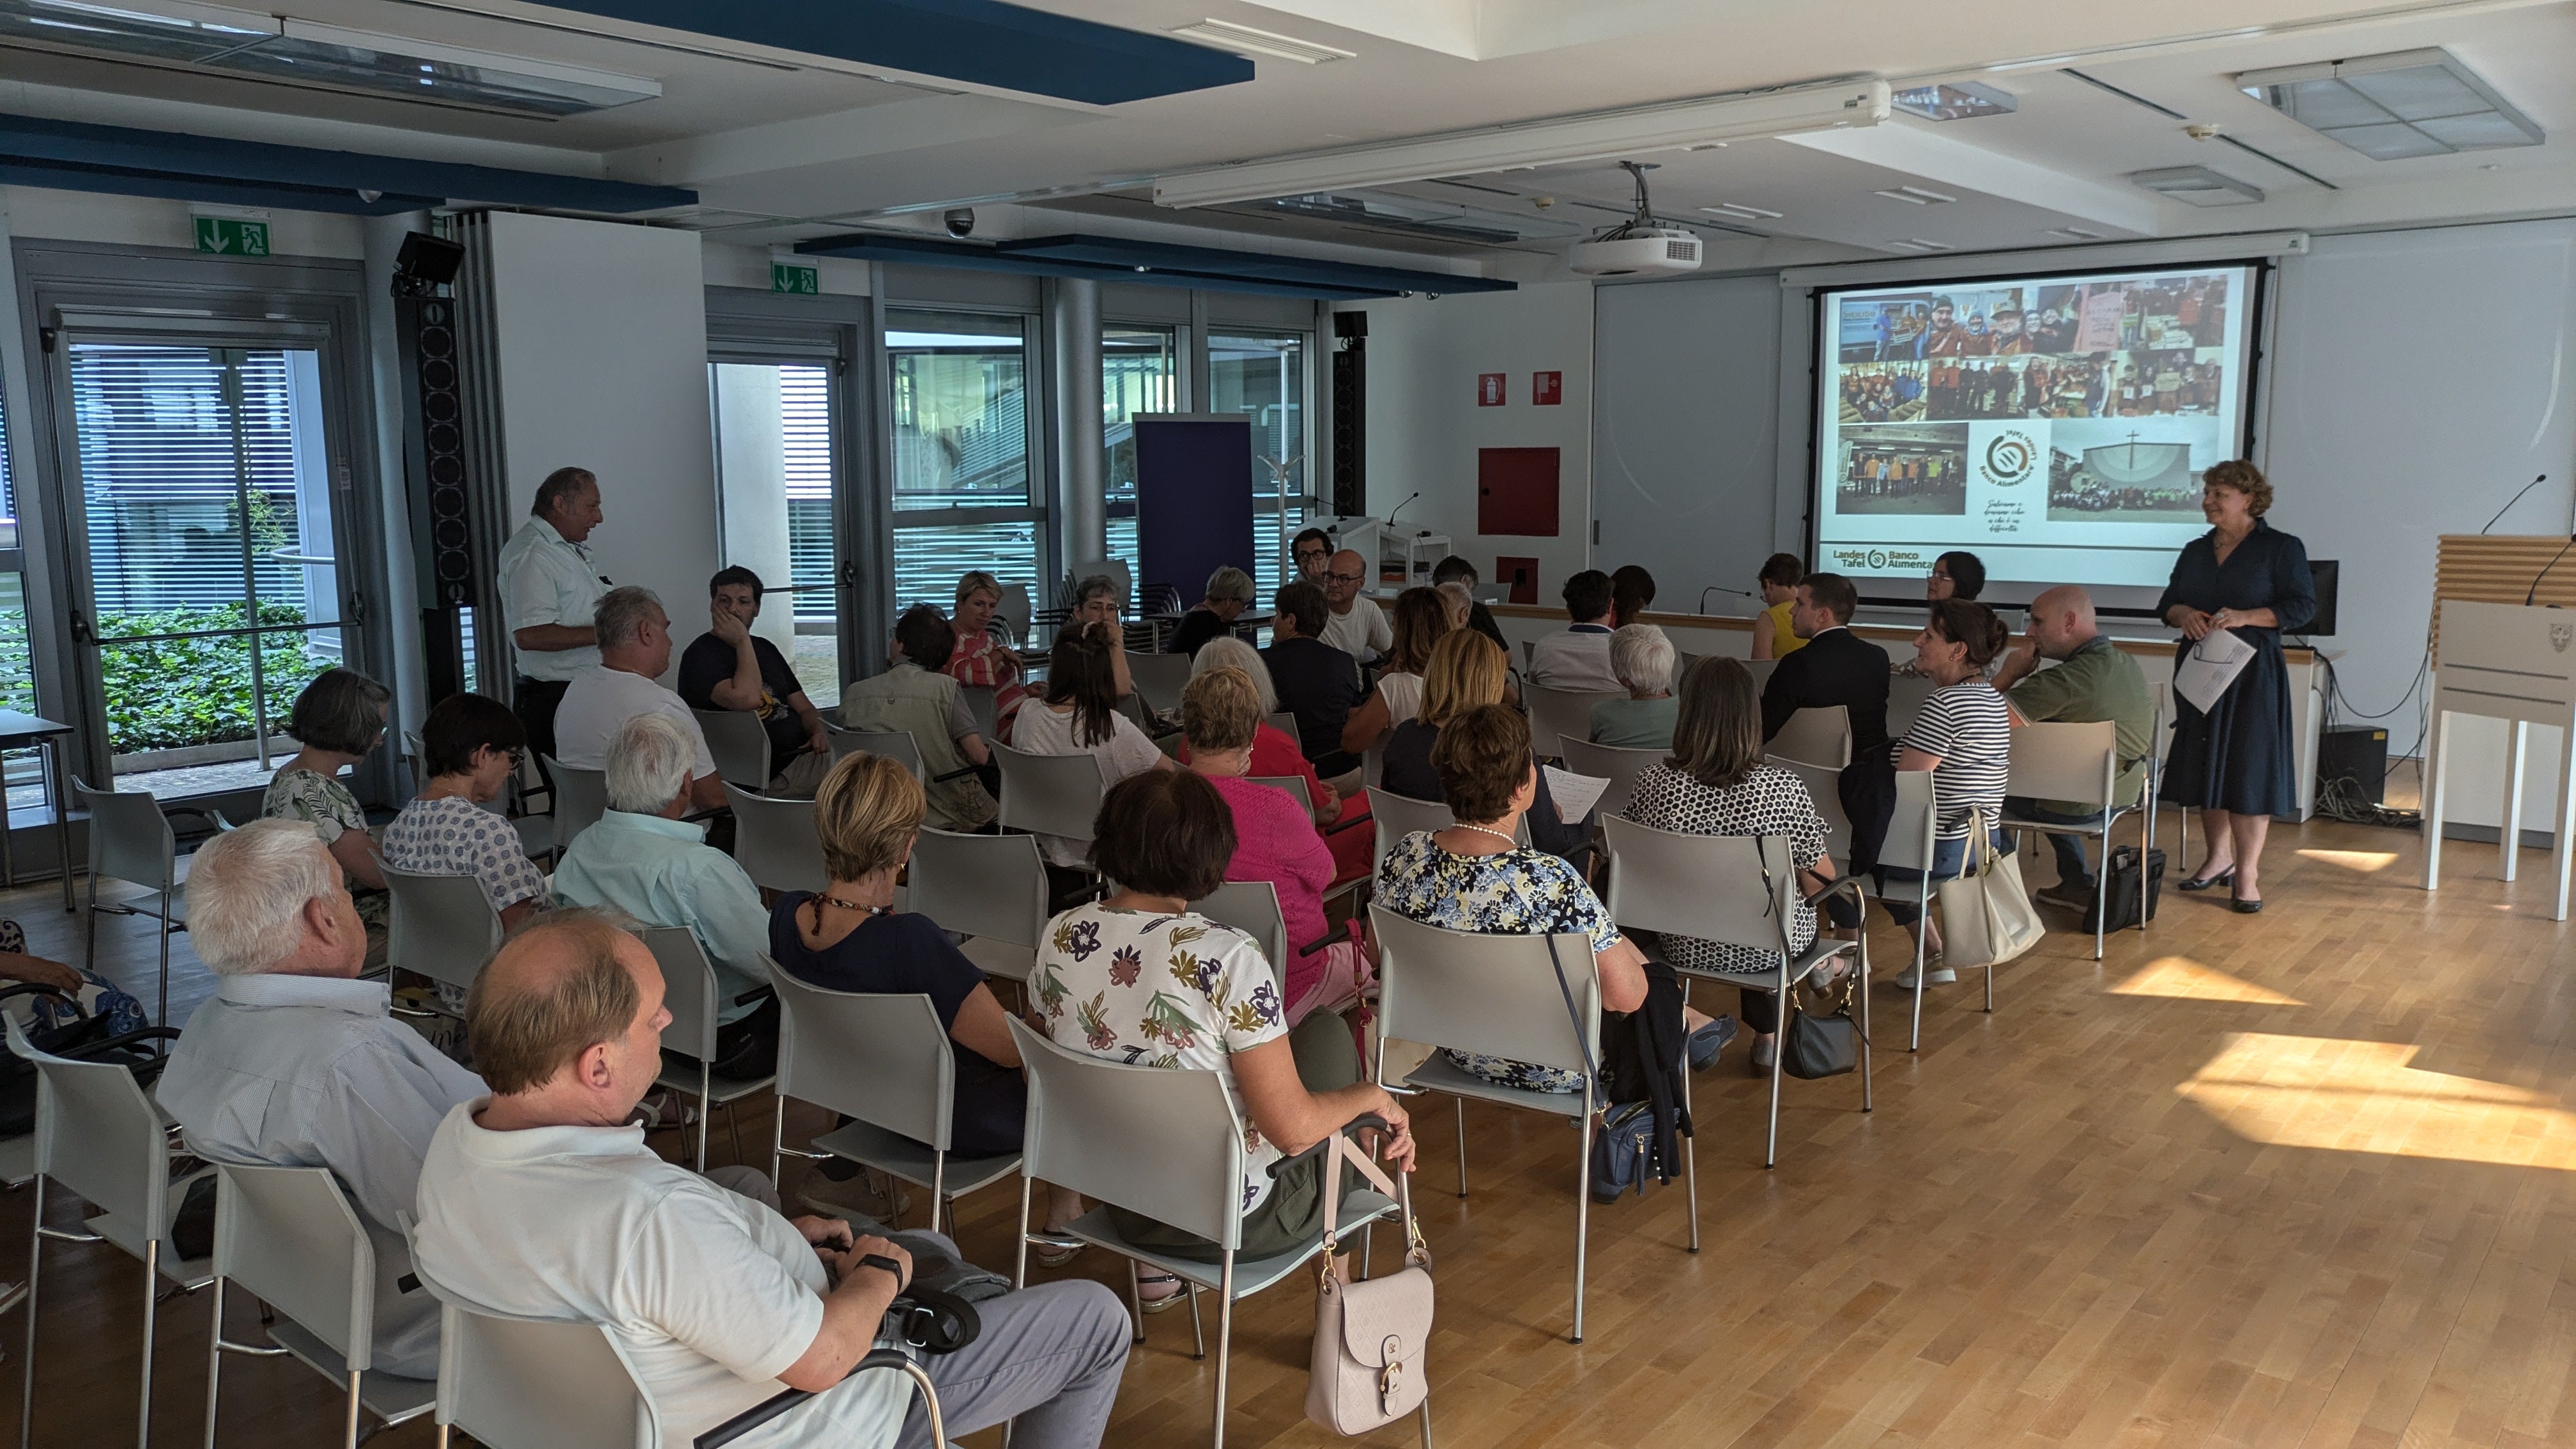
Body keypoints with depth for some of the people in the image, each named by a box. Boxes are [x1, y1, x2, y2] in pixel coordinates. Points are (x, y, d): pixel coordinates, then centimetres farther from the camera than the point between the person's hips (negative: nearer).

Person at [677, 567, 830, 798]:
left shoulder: (765, 649, 22)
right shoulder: (701, 655, -4)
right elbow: (747, 700, -22)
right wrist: (742, 642, -9)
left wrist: (818, 733, 0)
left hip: (804, 752, 9)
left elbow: (804, 708, 24)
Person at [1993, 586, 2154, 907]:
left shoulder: (2069, 679, -28)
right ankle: (2079, 885, 37)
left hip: (2080, 806, -8)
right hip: (2127, 794, 8)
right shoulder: (2128, 664, 1)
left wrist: (2010, 672, -11)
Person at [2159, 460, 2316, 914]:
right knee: (2206, 765, 10)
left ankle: (2247, 873, -1)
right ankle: (2218, 857, 23)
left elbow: (2302, 607, -8)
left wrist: (2246, 616, -22)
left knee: (2249, 769, -6)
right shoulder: (2196, 551, 15)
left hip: (2253, 674, -5)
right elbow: (2168, 603, 15)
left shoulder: (2282, 548, -2)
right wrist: (2185, 615, -9)